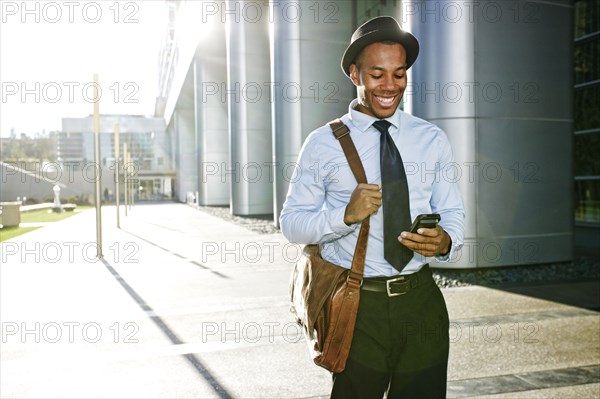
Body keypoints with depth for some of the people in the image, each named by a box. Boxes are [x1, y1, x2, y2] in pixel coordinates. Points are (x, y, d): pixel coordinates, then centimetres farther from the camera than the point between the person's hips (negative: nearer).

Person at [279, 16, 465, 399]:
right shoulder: (323, 144, -3)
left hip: (422, 301, 2)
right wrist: (346, 215, -21)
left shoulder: (433, 139, 4)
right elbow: (291, 223, -3)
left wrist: (445, 241, -19)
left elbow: (454, 215, 5)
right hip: (357, 308, -2)